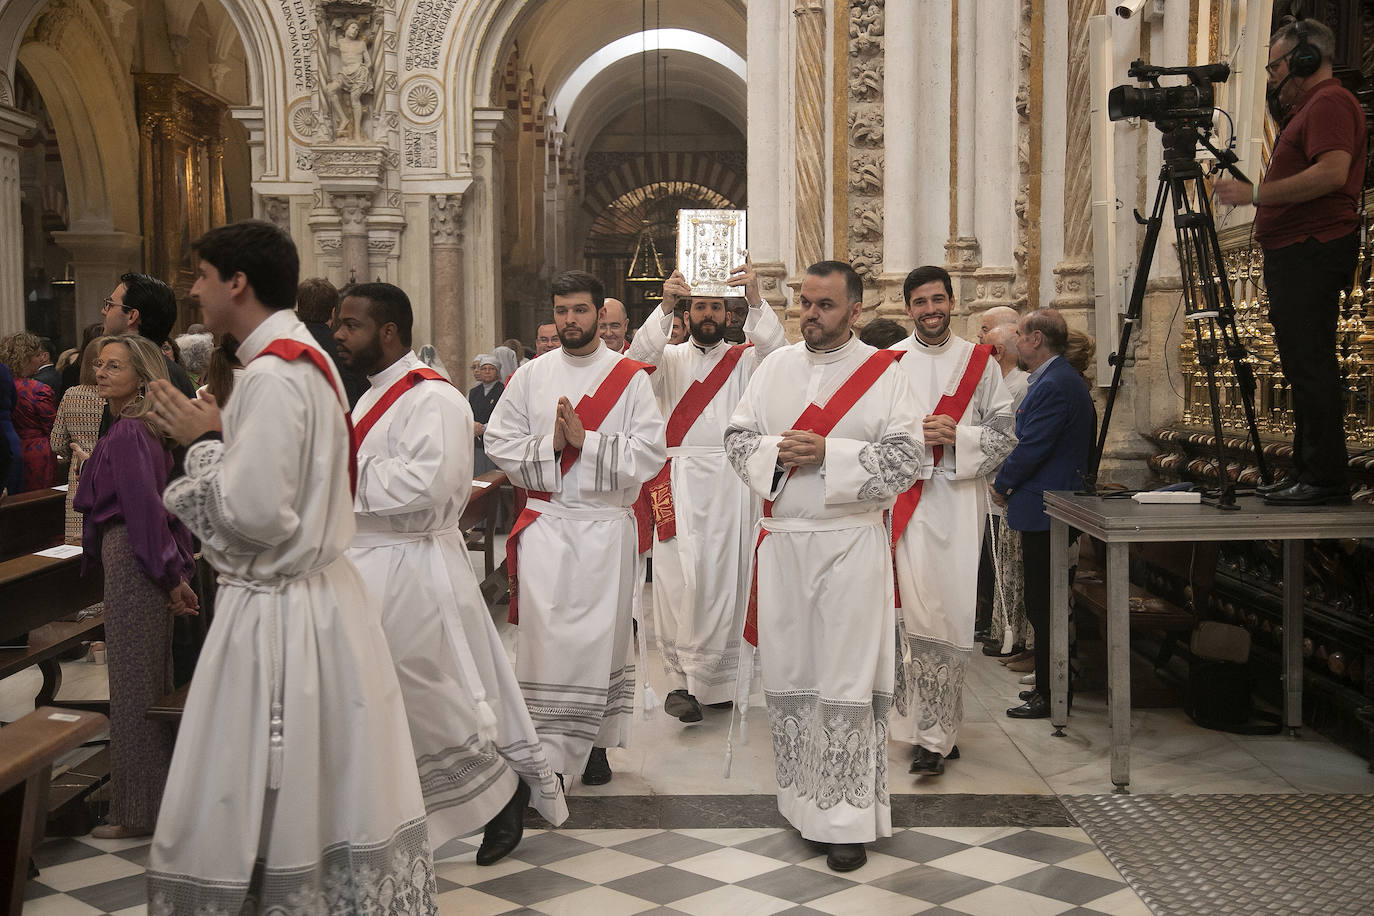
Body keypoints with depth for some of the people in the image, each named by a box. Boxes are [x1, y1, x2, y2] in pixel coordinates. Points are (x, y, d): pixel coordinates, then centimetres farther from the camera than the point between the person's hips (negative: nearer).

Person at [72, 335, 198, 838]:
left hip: (130, 560, -9)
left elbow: (145, 508, -21)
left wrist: (170, 575, -17)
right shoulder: (146, 429, 12)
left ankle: (138, 812, 9)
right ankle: (161, 795, 28)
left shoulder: (127, 433, -17)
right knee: (153, 679, 16)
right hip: (147, 563, 9)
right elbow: (172, 500, 14)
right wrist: (179, 568, 13)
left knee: (133, 684, -1)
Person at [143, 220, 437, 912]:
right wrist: (220, 433, 11)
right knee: (330, 793, 16)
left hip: (275, 613, -10)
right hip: (322, 591, 10)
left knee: (242, 817, 2)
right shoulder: (309, 361, 12)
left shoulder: (272, 377, -19)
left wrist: (203, 441, -9)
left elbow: (254, 512, -23)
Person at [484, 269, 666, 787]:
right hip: (545, 525, 1)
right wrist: (549, 444, -11)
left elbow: (650, 453, -8)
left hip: (607, 526, -1)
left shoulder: (631, 378, 1)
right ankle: (546, 758, -4)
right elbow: (499, 442, 5)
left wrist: (585, 440, -16)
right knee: (545, 637, -7)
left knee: (602, 636, 6)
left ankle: (595, 744, 23)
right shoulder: (532, 376, 8)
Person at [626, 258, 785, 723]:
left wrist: (755, 300, -23)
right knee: (680, 577, -9)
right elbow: (638, 361, -9)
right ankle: (682, 675, -3)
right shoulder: (671, 358, 12)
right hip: (679, 481, -1)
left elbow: (775, 350, -9)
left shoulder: (744, 360, 12)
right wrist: (665, 306, -21)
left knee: (725, 578, 1)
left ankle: (709, 678, 11)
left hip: (730, 480, 1)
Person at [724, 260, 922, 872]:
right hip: (782, 541, 4)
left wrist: (828, 454, -16)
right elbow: (737, 438, 11)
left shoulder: (882, 373, -1)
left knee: (847, 681, -3)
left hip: (850, 544, -4)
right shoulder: (774, 368, 11)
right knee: (787, 675, 9)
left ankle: (849, 819, 7)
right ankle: (800, 800, 23)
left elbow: (906, 457, -8)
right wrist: (777, 450, -9)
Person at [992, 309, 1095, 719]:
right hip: (1056, 505, 11)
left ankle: (1049, 694, 4)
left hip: (1044, 509, -11)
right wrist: (1010, 483, 15)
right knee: (1047, 604, 17)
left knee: (1043, 607, -3)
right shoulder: (1064, 379, 16)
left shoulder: (1053, 386, -19)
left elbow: (1031, 448, -20)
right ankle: (1051, 683, 25)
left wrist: (1001, 485, -5)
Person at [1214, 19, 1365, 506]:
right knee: (1305, 368, 11)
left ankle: (1325, 480, -9)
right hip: (1298, 254, 11)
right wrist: (1283, 106, 25)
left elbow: (1332, 172, -24)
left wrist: (1256, 194, -21)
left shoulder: (1329, 102, -9)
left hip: (1312, 253, -11)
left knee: (1311, 366, -11)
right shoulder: (1309, 106, 23)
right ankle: (1308, 473, 16)